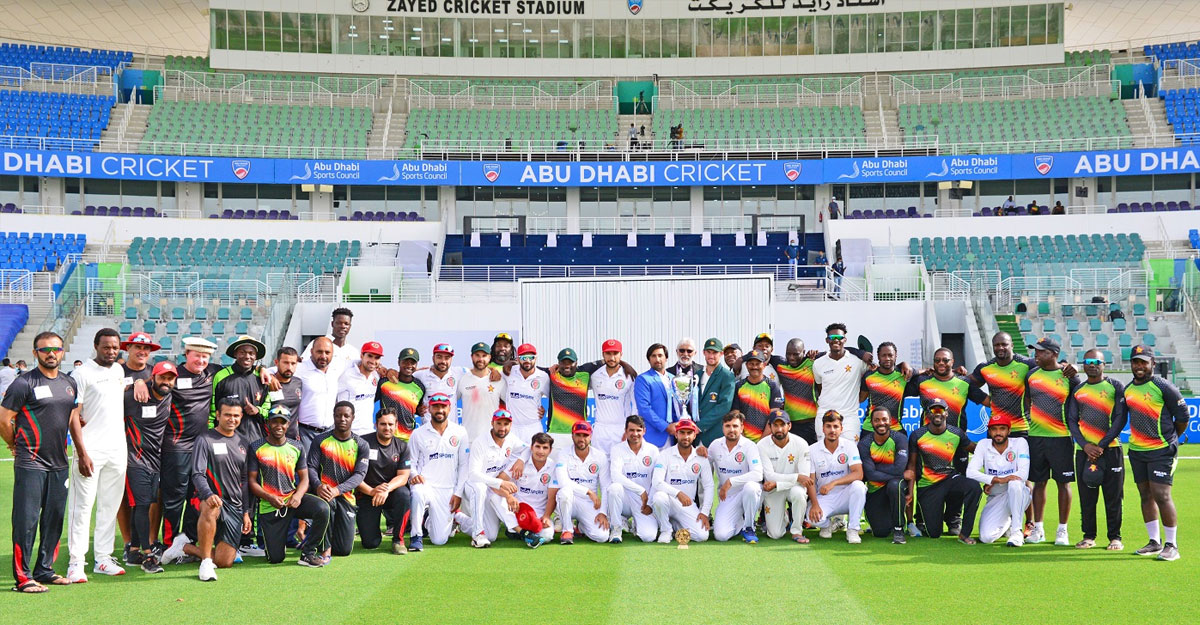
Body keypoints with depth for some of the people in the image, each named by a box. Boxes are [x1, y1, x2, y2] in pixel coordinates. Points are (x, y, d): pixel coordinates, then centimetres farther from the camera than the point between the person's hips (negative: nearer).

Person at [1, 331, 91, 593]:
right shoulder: (24, 383, -8)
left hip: (59, 463, 7)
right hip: (30, 464, -6)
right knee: (26, 520, -5)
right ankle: (22, 577, 0)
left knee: (54, 519, 10)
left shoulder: (69, 383, 12)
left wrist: (82, 453, 18)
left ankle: (44, 570, 21)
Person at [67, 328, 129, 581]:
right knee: (82, 505, -7)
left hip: (117, 449, 7)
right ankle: (76, 561, -4)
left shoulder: (119, 370, 13)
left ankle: (103, 558, 17)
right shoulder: (82, 373, -7)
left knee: (110, 505, 10)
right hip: (90, 449, -7)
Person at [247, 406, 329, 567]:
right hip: (269, 506, -2)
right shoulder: (257, 448, -2)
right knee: (275, 558, -7)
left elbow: (304, 478, 6)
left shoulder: (296, 447, 7)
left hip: (292, 499, 2)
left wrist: (298, 495, -16)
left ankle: (308, 552, -12)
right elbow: (252, 482, -3)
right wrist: (270, 498, -20)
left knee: (322, 509, -30)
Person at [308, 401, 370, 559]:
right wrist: (318, 485, -25)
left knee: (344, 549, -6)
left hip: (346, 497, 1)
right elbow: (311, 467, -2)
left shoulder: (361, 445, 5)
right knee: (325, 501, -41)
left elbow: (360, 474, -6)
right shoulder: (320, 441, 5)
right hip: (324, 491, -1)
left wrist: (337, 490, -23)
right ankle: (326, 547, -20)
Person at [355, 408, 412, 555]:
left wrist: (387, 489, -26)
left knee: (403, 494, -34)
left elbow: (403, 476, -6)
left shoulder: (402, 446, 2)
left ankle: (398, 539, -16)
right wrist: (371, 491, -27)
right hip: (366, 495, -2)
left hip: (391, 493, 2)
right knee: (370, 543, -12)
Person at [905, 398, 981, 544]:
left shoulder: (956, 434, -2)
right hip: (927, 485, -1)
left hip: (949, 478, 1)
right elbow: (912, 465, 0)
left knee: (974, 487, -34)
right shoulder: (917, 436, -6)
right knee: (933, 534, -5)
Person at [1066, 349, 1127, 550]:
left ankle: (1115, 537, 8)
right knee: (1086, 496, 5)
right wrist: (1085, 445, -7)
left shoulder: (1116, 387, 2)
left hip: (1110, 449, -3)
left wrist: (1101, 445, -11)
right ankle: (1089, 536, 15)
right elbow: (1072, 420, 8)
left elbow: (1120, 418, -4)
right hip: (1084, 450, 3)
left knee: (1113, 496, 0)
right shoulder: (1077, 390, 12)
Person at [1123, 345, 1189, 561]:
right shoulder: (1128, 390, 9)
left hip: (1161, 451, -7)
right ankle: (1155, 542, 20)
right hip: (1136, 451, 7)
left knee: (1161, 495, -11)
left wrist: (1169, 439, 8)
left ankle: (1171, 545, -2)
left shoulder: (1163, 387, -11)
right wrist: (1139, 437, 16)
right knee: (1146, 496, 10)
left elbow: (1183, 417, -4)